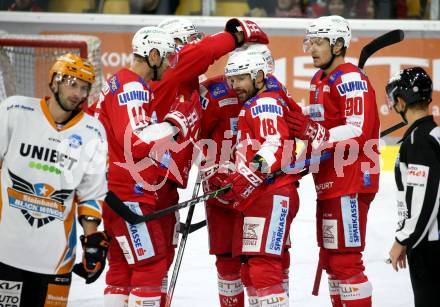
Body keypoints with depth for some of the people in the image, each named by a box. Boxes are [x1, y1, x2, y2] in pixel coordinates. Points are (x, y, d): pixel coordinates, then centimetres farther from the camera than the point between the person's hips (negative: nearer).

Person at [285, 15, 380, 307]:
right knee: (330, 257, 14)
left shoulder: (351, 80, -13)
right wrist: (298, 124, 6)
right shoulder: (319, 80, 17)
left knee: (345, 258, -12)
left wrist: (314, 132, -29)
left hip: (351, 182, -10)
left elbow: (359, 131, -23)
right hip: (328, 182, 10)